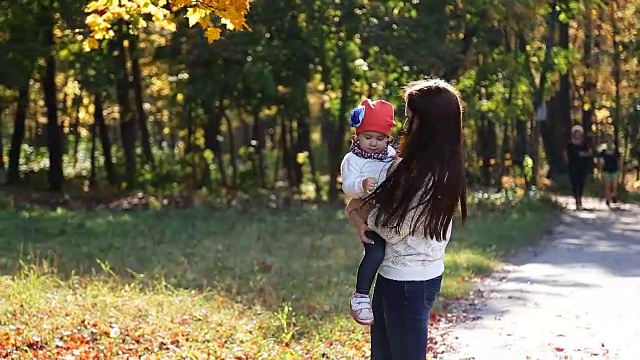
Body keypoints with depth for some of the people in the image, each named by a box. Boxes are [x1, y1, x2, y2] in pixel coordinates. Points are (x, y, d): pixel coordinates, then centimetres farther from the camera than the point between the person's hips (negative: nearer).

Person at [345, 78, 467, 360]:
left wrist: (358, 211, -2)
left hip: (409, 282, -9)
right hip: (393, 274, 9)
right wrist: (363, 217, -3)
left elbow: (393, 228, -18)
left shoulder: (433, 175, -22)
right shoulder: (416, 163, 6)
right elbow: (393, 205, 17)